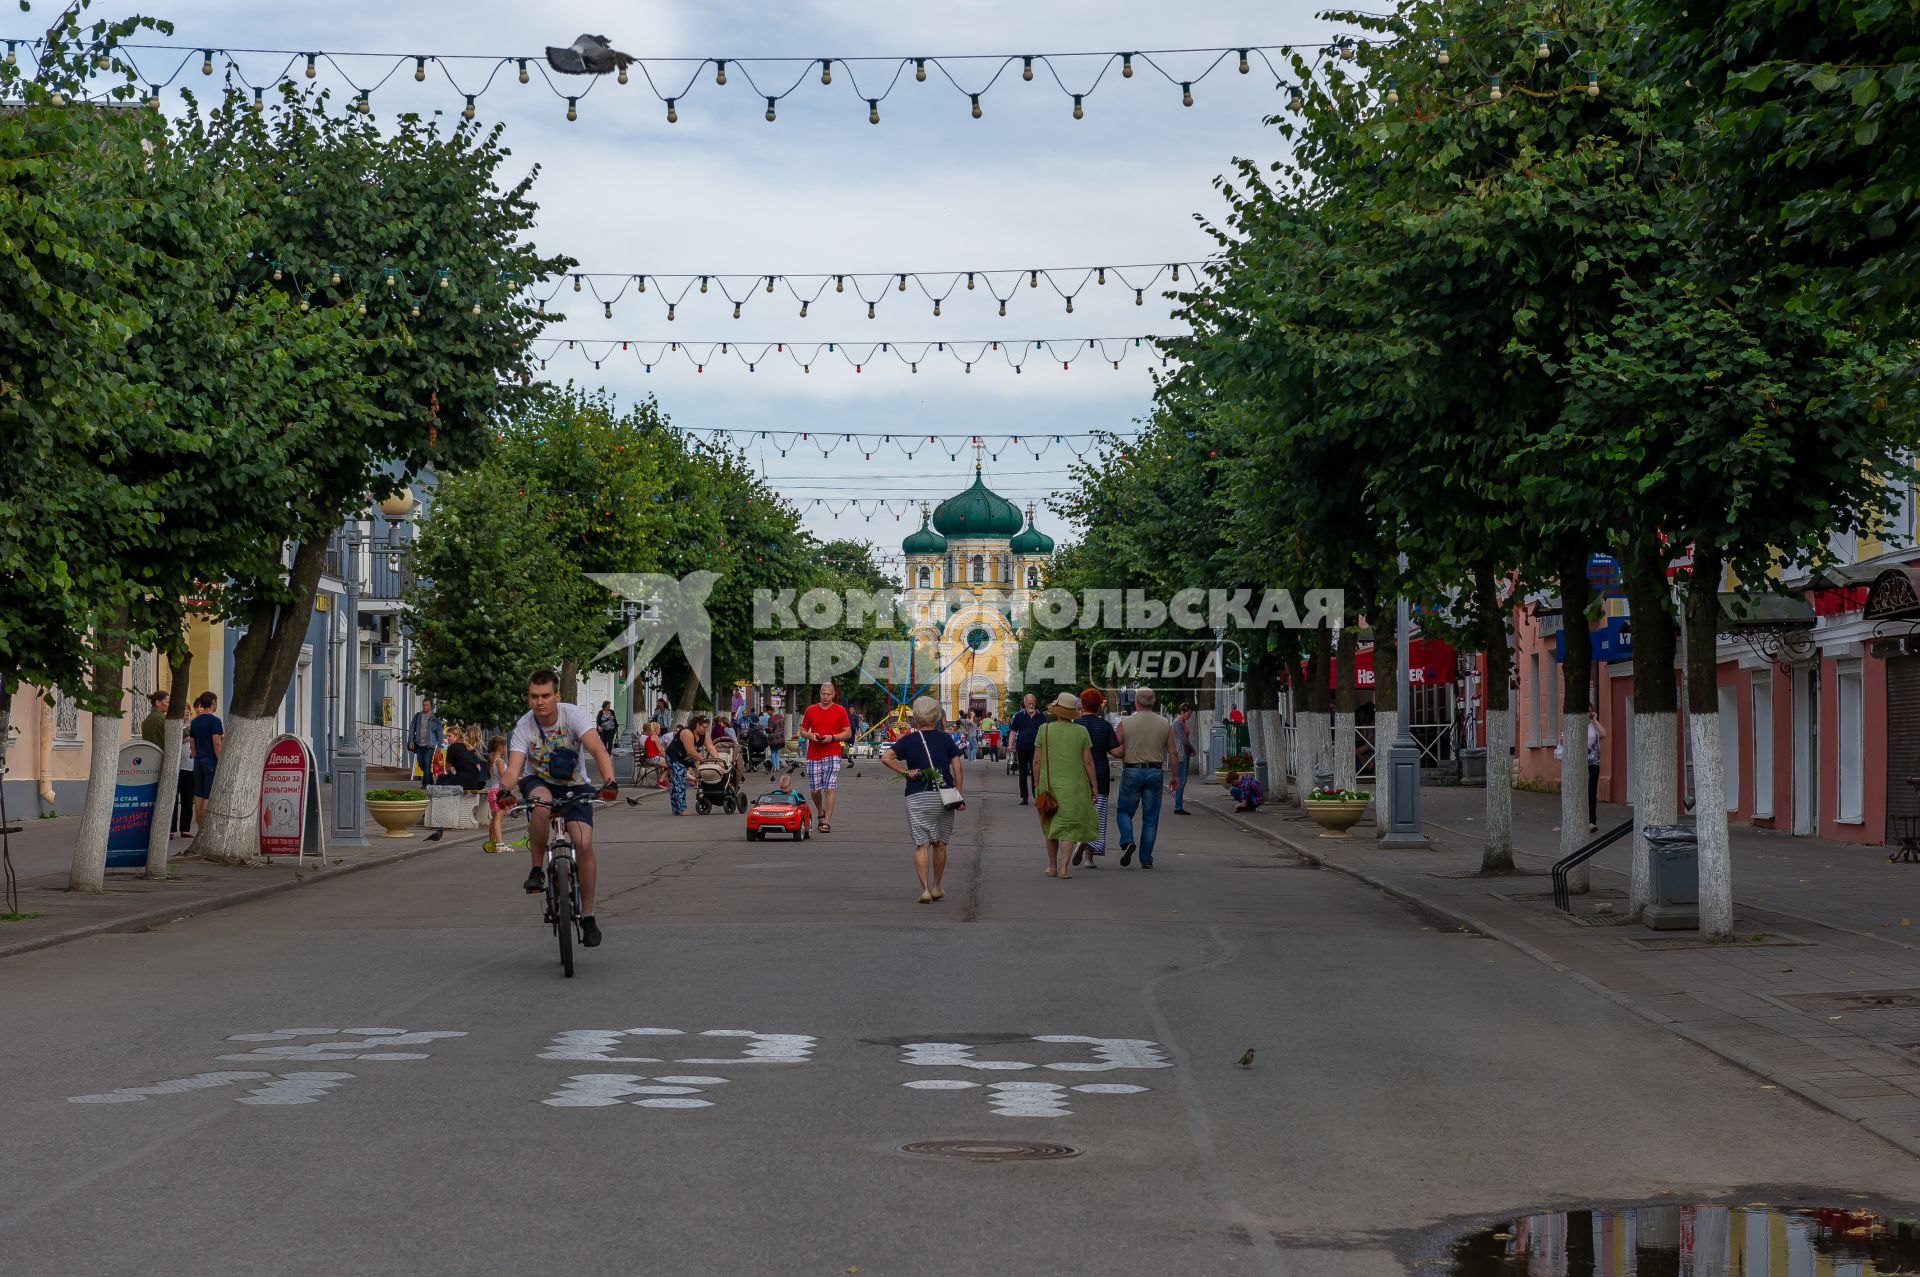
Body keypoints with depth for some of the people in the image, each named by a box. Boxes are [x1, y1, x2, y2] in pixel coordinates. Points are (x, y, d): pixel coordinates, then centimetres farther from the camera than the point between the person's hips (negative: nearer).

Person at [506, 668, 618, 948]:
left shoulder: (573, 715, -20)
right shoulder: (524, 726, -18)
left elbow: (598, 750, -31)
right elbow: (514, 767, -28)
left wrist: (609, 781, -49)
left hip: (573, 787, 0)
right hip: (538, 783, 0)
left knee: (584, 844, -18)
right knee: (541, 805, -38)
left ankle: (587, 916, -5)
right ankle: (537, 870, -18)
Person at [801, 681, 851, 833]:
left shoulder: (840, 710, 3)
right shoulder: (811, 710, 10)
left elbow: (848, 733, 4)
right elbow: (803, 730, 16)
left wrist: (832, 737, -12)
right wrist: (811, 735, -6)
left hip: (832, 754, -3)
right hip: (813, 755, 3)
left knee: (829, 789, -10)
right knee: (814, 789, 6)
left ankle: (827, 822, -10)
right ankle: (821, 813, 33)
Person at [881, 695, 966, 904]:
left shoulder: (908, 740, 1)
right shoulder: (945, 739, 4)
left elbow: (885, 758, -11)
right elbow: (958, 768, -1)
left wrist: (905, 772, -4)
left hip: (917, 797, -2)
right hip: (944, 795, 2)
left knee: (921, 844, -2)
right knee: (940, 844, 15)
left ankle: (925, 889, -14)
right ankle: (936, 887, 23)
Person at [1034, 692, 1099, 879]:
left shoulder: (1044, 729, -2)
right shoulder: (1081, 732, -3)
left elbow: (1037, 760, -2)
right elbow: (1088, 762, -3)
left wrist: (1036, 786, 6)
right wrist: (1094, 786, 5)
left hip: (1049, 784, 1)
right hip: (1074, 786, -1)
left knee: (1051, 826, 16)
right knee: (1069, 826, 3)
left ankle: (1053, 867, 22)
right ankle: (1064, 867, -11)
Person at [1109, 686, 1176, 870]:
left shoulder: (1125, 722, -4)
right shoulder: (1165, 724, 2)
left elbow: (1117, 752, -6)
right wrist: (1174, 775, 12)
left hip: (1131, 771, -2)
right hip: (1155, 772, 2)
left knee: (1125, 811, 12)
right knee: (1150, 817, 7)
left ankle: (1127, 841, -14)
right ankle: (1146, 859, 7)